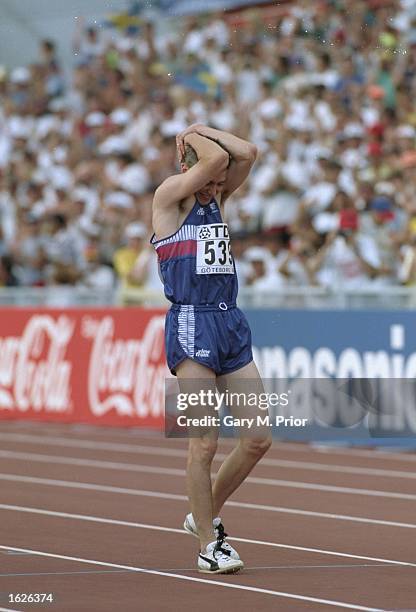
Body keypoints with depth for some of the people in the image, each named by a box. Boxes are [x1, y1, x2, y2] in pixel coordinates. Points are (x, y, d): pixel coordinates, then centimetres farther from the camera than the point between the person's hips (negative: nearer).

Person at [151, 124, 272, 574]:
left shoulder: (216, 198, 17)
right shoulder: (169, 195, -3)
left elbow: (247, 154, 5)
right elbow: (215, 158, -16)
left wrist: (201, 131, 9)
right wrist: (192, 141, 3)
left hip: (231, 325, 7)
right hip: (191, 326, -7)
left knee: (258, 439, 3)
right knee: (204, 443, -7)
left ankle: (206, 516, 22)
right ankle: (208, 545, 3)